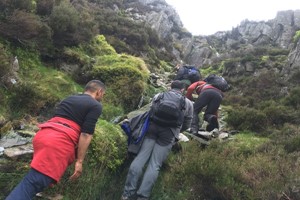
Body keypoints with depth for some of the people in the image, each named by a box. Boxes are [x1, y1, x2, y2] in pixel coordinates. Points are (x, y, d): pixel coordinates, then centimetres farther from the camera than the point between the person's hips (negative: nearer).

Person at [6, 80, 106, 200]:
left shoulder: (68, 99, 28)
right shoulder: (95, 106, 5)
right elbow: (86, 135, -6)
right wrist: (79, 161, -4)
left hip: (42, 135, 8)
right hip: (59, 141, -8)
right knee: (32, 184, -13)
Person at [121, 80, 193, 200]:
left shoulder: (159, 95, 24)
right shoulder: (188, 103, 23)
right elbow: (187, 125, 24)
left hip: (153, 126, 2)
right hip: (169, 132, -1)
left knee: (140, 157, 1)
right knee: (155, 164, -1)